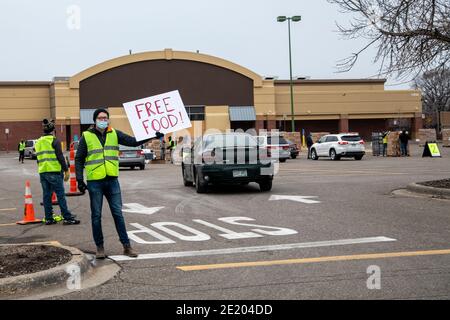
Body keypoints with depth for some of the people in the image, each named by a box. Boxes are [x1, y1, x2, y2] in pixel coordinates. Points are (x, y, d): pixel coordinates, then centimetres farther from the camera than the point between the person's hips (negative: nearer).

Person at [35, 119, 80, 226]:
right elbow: (60, 157, -13)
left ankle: (48, 218, 10)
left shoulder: (38, 142, 14)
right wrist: (66, 170, -9)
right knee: (60, 195, -4)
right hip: (54, 172, -6)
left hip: (42, 172, 6)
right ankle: (67, 218, -4)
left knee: (46, 195, 9)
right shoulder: (54, 141, -8)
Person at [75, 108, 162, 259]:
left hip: (112, 180, 2)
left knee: (118, 214, 4)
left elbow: (133, 141, 2)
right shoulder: (86, 136, 0)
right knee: (96, 216, 5)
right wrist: (80, 179, -6)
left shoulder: (114, 134, 7)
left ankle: (126, 245, 9)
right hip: (94, 182, -2)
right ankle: (100, 247, 14)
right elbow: (79, 160, 2)